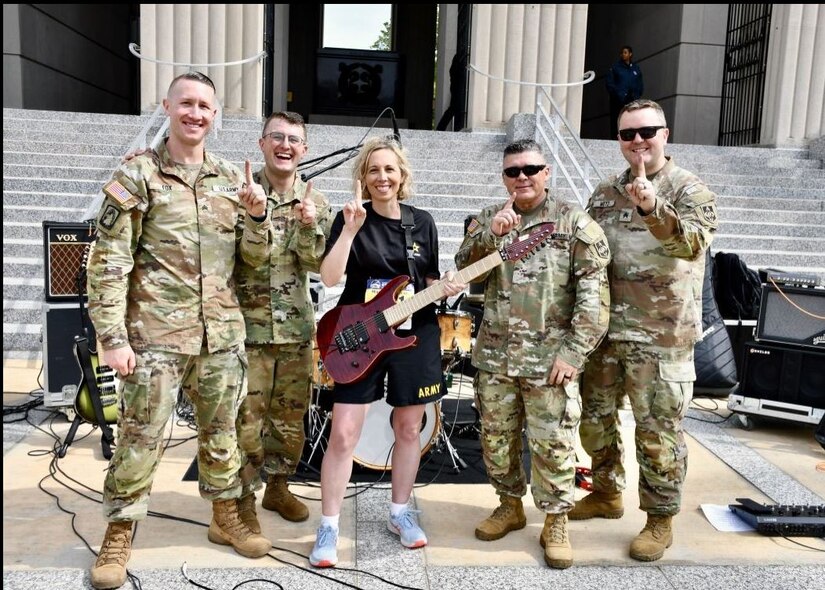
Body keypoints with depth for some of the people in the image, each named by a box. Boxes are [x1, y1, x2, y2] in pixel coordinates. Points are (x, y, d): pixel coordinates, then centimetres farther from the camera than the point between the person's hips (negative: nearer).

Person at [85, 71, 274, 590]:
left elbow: (256, 256, 10)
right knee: (140, 438, 2)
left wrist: (257, 215, -10)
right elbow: (109, 262, -6)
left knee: (221, 431, 15)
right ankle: (119, 535, 21)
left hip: (222, 333, 4)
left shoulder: (232, 178, 10)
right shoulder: (137, 176, -2)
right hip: (156, 334, -4)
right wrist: (113, 337, -12)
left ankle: (226, 518, 33)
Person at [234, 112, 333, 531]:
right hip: (248, 326, -3)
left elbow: (317, 264, -2)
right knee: (246, 420, 0)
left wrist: (308, 226, -20)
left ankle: (277, 487, 33)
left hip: (296, 328, 4)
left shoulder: (315, 202, 7)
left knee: (291, 416, 14)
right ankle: (243, 500, 17)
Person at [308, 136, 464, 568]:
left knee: (409, 429, 12)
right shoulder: (351, 217, -4)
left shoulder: (422, 222, 5)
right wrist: (351, 229, -24)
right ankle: (328, 528, 12)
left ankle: (400, 513, 31)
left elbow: (428, 281, 12)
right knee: (343, 435, -4)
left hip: (415, 336, 3)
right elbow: (329, 278, -16)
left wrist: (444, 288, -9)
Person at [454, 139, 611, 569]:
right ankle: (509, 505, 33)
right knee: (496, 436, 13)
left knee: (552, 442, 1)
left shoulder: (574, 222, -3)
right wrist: (491, 234, -18)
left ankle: (556, 523, 19)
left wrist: (574, 352, -14)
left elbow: (593, 294, -8)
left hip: (550, 356, -4)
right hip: (495, 354, 4)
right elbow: (464, 269, -2)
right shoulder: (488, 219, 10)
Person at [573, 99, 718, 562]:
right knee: (595, 416, 16)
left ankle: (661, 519, 21)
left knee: (659, 430, 3)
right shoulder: (605, 193, 11)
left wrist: (653, 207, -44)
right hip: (603, 329, 6)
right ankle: (607, 493, 37)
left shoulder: (690, 190, -6)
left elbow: (693, 242, -26)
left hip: (661, 336, -6)